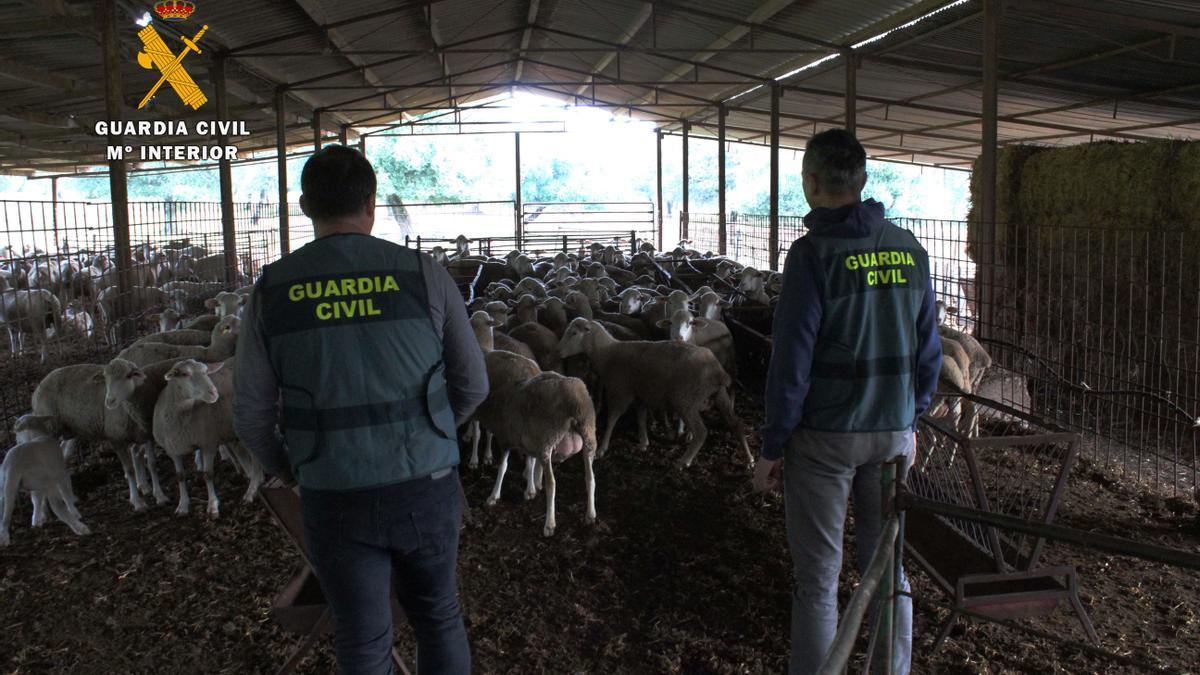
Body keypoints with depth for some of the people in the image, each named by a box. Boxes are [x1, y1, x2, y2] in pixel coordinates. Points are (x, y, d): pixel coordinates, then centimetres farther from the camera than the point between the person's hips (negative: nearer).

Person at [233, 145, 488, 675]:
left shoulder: (272, 291, -5)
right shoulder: (425, 276, -7)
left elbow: (252, 414, -1)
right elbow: (473, 384, 1)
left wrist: (284, 469, 20)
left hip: (335, 497, 0)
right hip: (426, 486, 0)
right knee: (438, 616, 23)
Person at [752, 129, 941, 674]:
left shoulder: (814, 253, -13)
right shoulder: (908, 249, 4)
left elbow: (791, 359, -14)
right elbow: (929, 348, 9)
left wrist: (772, 447, -8)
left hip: (823, 434, -5)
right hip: (893, 433, 5)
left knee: (817, 579, 5)